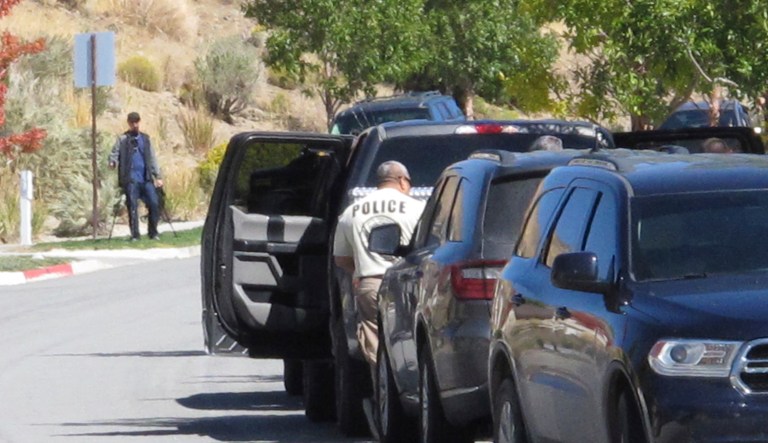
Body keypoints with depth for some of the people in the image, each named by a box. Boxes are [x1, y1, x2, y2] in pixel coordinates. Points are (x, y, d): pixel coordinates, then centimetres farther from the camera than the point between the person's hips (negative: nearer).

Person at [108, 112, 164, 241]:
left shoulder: (145, 139, 16)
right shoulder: (123, 139, 6)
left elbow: (152, 158, 17)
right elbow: (115, 153, -2)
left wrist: (158, 176, 11)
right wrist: (113, 162, -26)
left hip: (146, 178, 3)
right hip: (131, 179, -3)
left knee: (154, 203, -8)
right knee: (133, 206, -7)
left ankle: (153, 232, 5)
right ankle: (134, 235, 0)